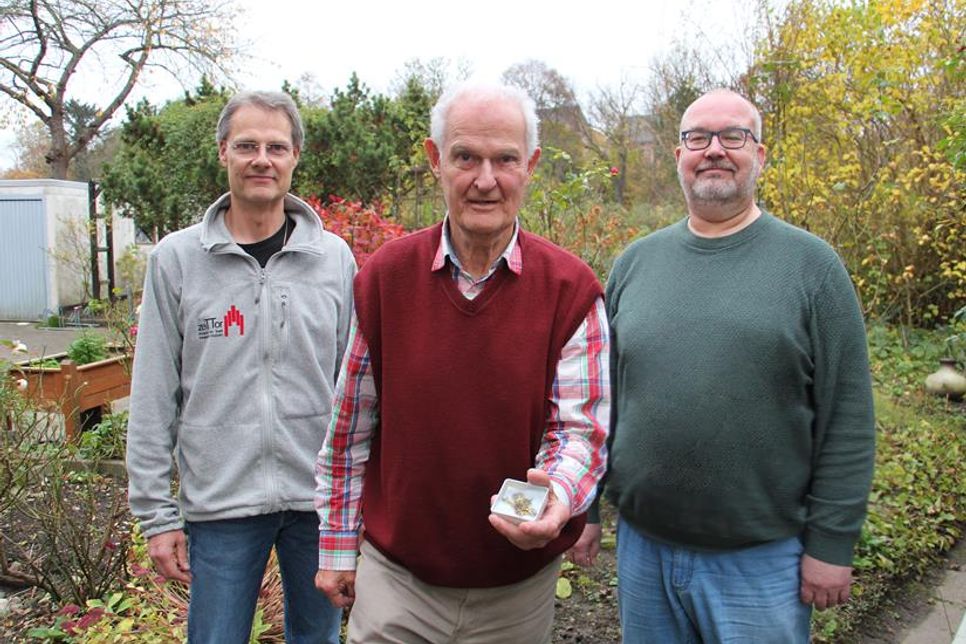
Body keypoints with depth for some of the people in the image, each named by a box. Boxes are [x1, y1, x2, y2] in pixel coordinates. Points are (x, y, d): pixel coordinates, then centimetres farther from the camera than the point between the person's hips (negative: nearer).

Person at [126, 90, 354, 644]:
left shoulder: (334, 257, 1)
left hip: (320, 498, 1)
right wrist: (157, 514, -1)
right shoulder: (177, 258, -1)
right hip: (218, 501, -1)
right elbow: (153, 399, 0)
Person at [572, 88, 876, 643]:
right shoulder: (636, 261, 5)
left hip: (763, 557, -3)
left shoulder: (812, 264, -5)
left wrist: (831, 543, -7)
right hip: (642, 545, 3)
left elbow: (847, 418, -6)